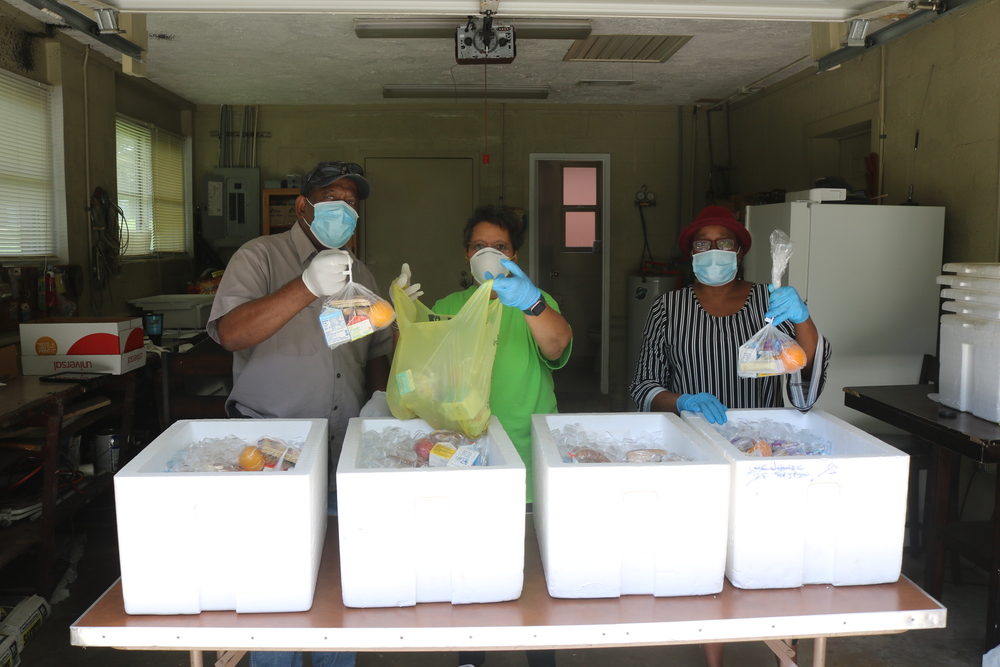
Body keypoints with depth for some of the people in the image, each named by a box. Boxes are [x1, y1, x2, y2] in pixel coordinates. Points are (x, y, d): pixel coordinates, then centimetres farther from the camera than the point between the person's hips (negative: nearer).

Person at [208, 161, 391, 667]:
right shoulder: (261, 257, -2)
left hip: (346, 454, 5)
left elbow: (379, 353, 24)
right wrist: (308, 286, -29)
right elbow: (230, 333, -18)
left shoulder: (359, 274, 16)